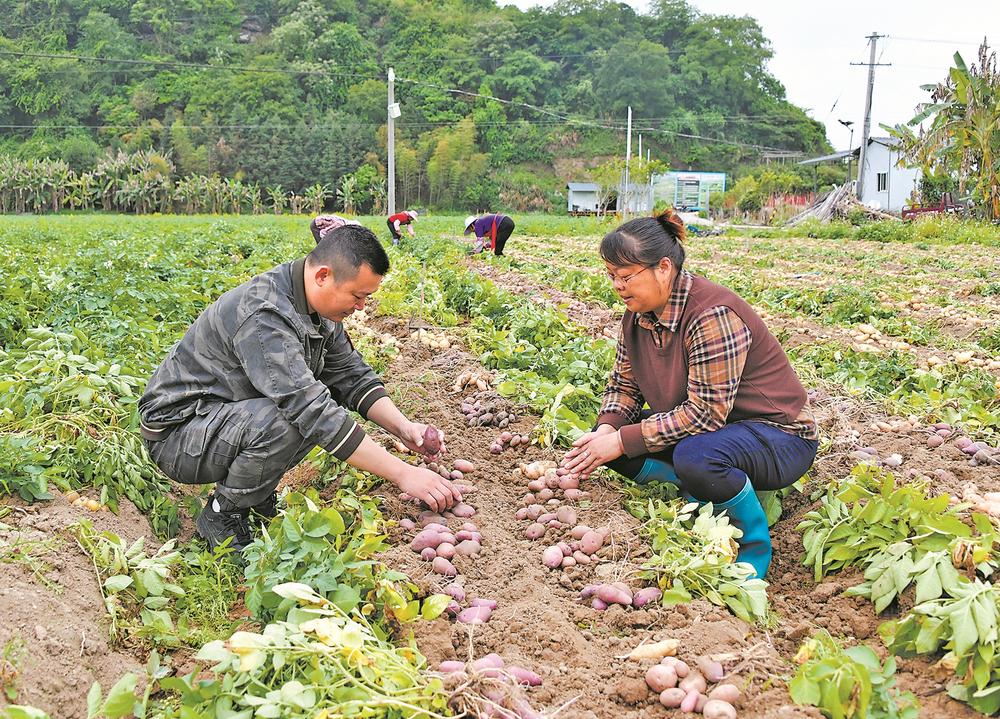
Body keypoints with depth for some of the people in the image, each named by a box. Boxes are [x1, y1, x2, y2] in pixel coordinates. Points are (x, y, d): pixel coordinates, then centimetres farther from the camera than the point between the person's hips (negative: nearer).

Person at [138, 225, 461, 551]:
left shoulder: (316, 305, -2)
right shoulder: (262, 315, -31)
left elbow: (352, 376, 7)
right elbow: (311, 410, -35)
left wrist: (402, 427, -11)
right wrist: (403, 474, -32)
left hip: (233, 413, 9)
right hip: (177, 430, -9)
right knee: (283, 422, -34)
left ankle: (253, 486, 6)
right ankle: (221, 512, -8)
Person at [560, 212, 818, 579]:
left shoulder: (711, 315, -28)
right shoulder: (637, 315, -2)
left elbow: (705, 413, -30)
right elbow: (624, 385, 5)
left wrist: (622, 441, -28)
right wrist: (606, 432, -16)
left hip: (779, 438, -8)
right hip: (708, 427, 8)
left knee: (695, 457, -39)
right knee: (607, 437, -6)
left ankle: (756, 542, -11)